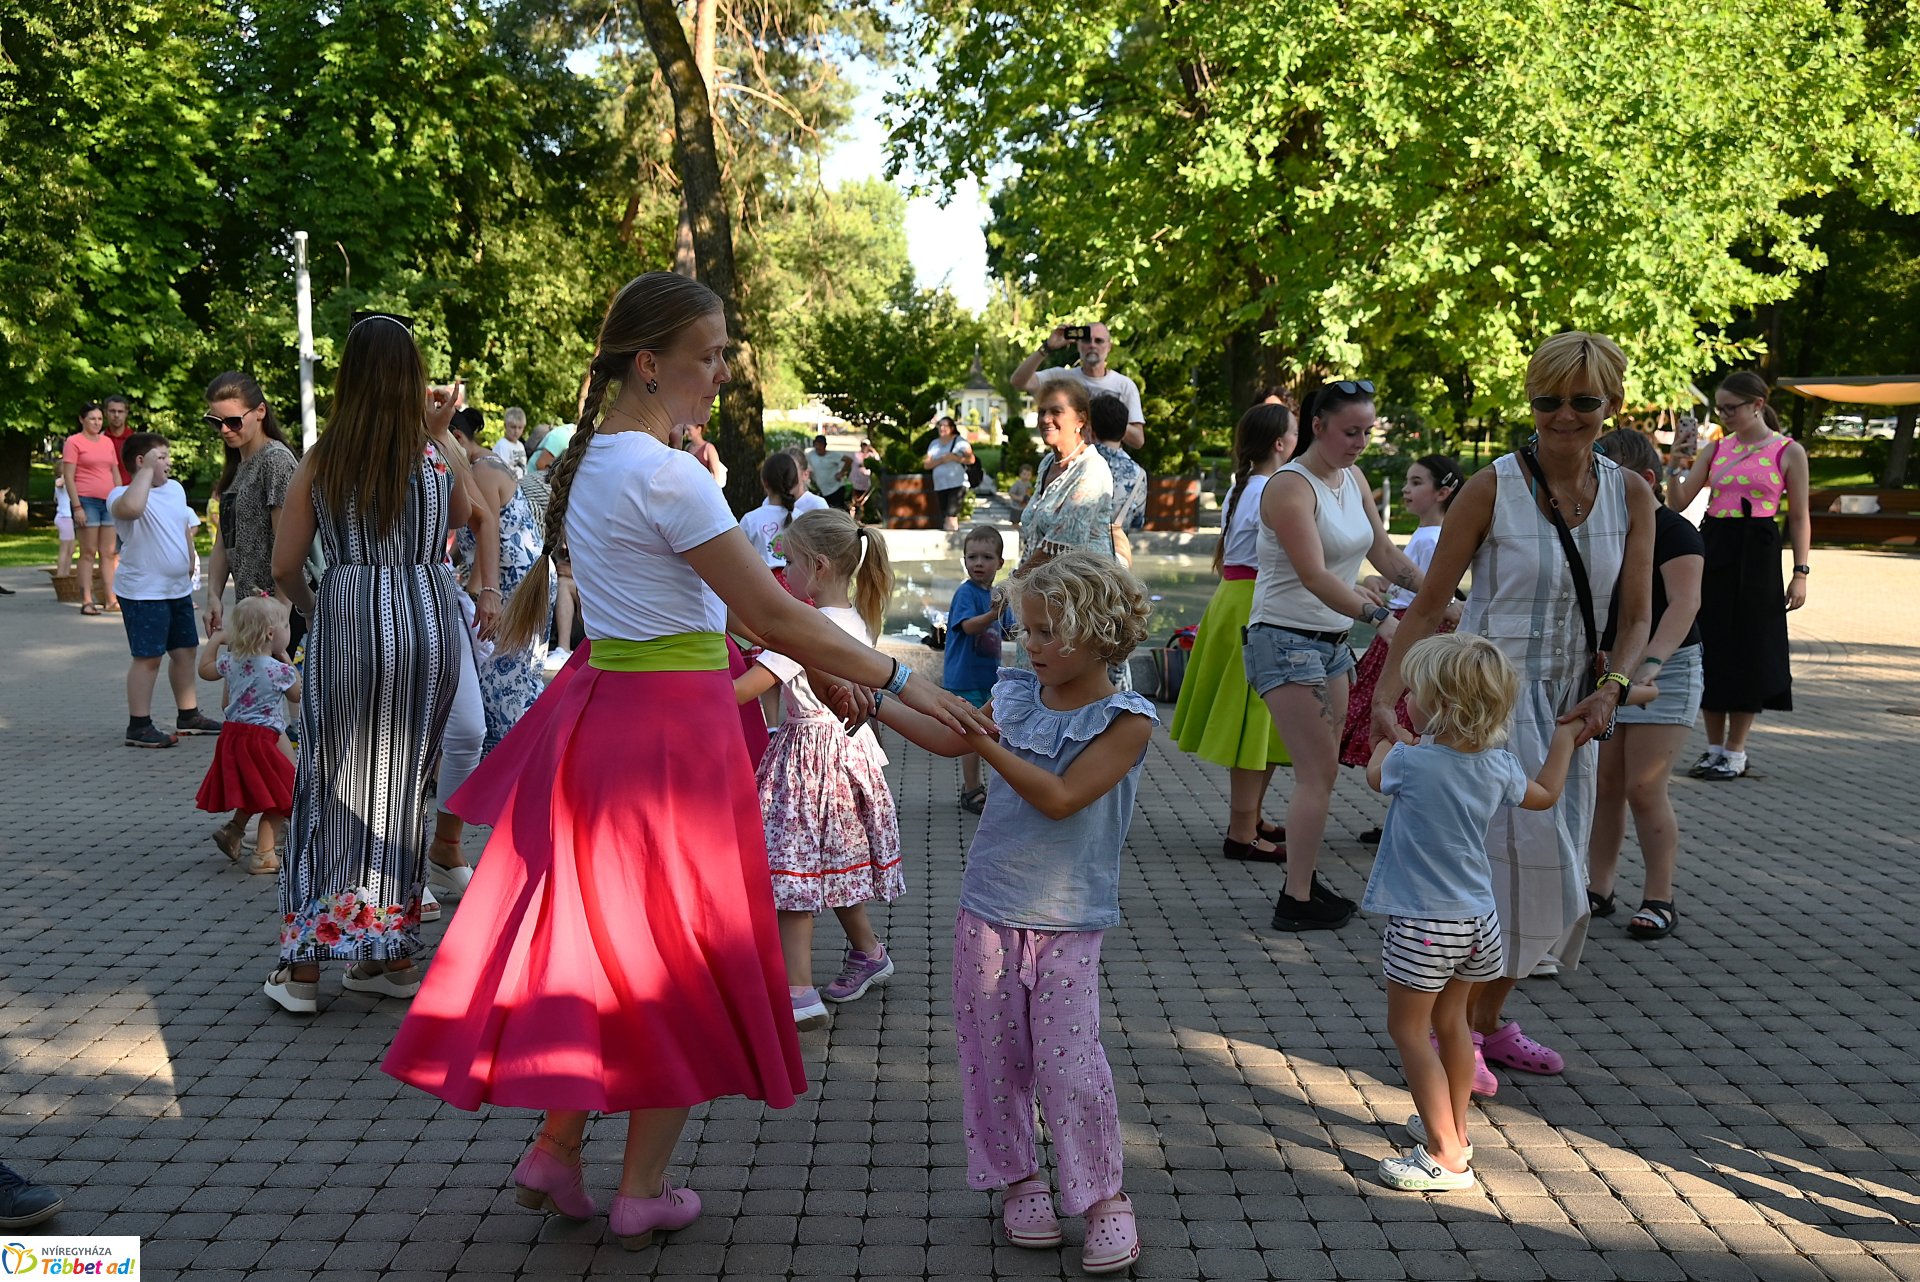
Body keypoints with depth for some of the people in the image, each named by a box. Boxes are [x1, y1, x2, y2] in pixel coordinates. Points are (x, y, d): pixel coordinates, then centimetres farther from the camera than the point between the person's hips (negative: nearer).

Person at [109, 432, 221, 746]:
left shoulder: (175, 489, 11)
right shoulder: (122, 494, -14)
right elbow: (130, 508, -40)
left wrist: (190, 566, 18)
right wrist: (148, 470, -28)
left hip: (178, 589, 8)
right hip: (144, 593, -8)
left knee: (184, 651, 15)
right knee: (147, 657, -6)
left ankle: (188, 715, 27)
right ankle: (139, 726, 0)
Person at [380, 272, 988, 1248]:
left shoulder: (590, 459, 10)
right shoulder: (664, 474, -20)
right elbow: (773, 611, -20)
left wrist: (818, 667, 15)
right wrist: (900, 683, -13)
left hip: (600, 705, 9)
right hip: (671, 726, -8)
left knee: (597, 933, 18)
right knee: (674, 955, 6)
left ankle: (555, 1150, 27)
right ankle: (643, 1193, 19)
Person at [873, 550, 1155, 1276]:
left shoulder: (1125, 721, -12)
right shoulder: (1015, 695, 2)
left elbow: (1060, 798, -22)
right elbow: (946, 739, 14)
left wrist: (987, 744, -24)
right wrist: (874, 703, 7)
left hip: (1068, 922, -4)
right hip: (988, 909, 5)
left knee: (1069, 1061, -4)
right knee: (991, 1052, 9)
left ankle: (1104, 1197, 14)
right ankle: (1020, 1181, 27)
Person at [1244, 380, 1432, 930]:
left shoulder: (1355, 481, 10)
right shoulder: (1290, 487, -17)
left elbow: (1386, 555, 13)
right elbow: (1314, 576, -27)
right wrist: (1381, 616, -36)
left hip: (1333, 640, 9)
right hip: (1287, 638, -9)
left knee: (1322, 769, 11)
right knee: (1318, 770, -11)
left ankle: (1305, 878, 21)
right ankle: (1297, 902, -5)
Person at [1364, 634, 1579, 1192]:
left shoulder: (1413, 761, -21)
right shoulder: (1498, 764, -3)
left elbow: (1376, 775, 2)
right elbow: (1543, 794, 18)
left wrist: (1391, 740, 21)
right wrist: (1564, 738, 33)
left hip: (1423, 925, -7)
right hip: (1478, 917, 7)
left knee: (1409, 1029, 3)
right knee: (1451, 1020, 22)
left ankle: (1446, 1156, 3)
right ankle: (1453, 1127, 37)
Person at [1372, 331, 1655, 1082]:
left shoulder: (1630, 497, 4)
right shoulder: (1492, 489, -10)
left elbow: (1635, 617, 3)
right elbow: (1428, 606, -9)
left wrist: (1609, 690, -15)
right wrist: (1385, 697, -19)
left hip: (1570, 706, 6)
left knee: (1546, 870, 11)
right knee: (1519, 861, -11)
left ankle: (1487, 1022, 28)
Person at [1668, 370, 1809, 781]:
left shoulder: (1788, 451, -1)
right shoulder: (1717, 448, 11)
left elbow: (1799, 516, 0)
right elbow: (1679, 502, 7)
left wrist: (1801, 571, -7)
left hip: (1756, 554, -4)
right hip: (1711, 550, 4)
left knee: (1748, 650, 1)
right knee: (1711, 647, 7)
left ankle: (1735, 752, 11)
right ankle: (1714, 747, 19)